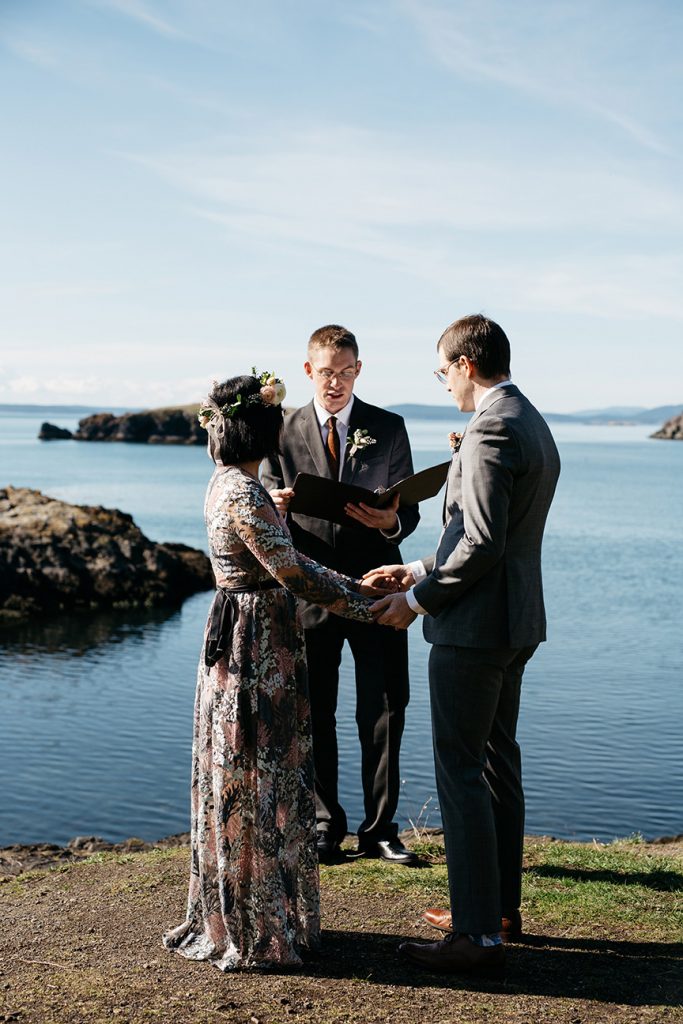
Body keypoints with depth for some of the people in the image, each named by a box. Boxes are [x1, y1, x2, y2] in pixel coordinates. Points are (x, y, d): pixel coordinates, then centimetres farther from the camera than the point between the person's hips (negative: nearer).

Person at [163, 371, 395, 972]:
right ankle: (254, 932, 14)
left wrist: (362, 586, 10)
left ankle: (256, 915, 30)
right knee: (254, 784, 1)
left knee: (264, 780, 17)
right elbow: (296, 574, -21)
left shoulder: (232, 483, 10)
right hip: (256, 645, -10)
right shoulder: (242, 494, -20)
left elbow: (289, 564, 14)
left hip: (251, 640, 10)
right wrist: (375, 610, -13)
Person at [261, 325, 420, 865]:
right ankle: (326, 826, 20)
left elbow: (409, 511, 4)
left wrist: (390, 522, -20)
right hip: (310, 592, 0)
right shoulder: (283, 434, 6)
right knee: (314, 716, 7)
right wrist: (276, 509, -18)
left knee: (383, 713, 4)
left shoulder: (388, 428, 5)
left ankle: (380, 829, 16)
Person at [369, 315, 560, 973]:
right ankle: (500, 906, 31)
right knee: (497, 760, 18)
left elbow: (483, 543, -24)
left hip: (475, 625, -11)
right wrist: (423, 569, 17)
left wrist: (419, 600, -13)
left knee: (460, 771, -4)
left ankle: (478, 934, 2)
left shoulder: (489, 431, -18)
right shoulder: (534, 426, 14)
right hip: (516, 622, 11)